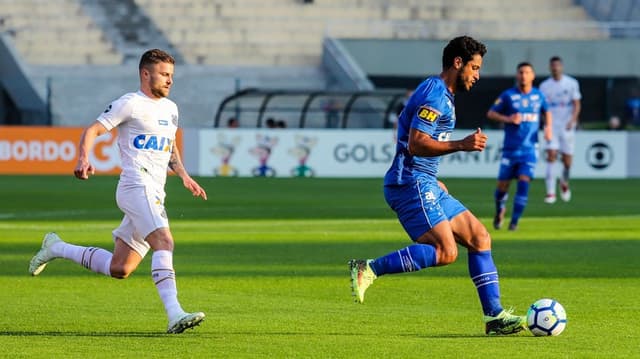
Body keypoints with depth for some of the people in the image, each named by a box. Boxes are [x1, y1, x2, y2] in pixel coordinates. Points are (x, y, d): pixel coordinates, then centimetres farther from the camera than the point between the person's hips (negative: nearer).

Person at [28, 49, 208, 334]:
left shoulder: (170, 109, 21)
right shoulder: (130, 104, -3)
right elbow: (92, 130, -3)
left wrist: (183, 176, 19)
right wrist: (83, 160, -22)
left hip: (154, 196, 8)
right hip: (136, 188, -8)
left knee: (119, 269, 9)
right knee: (164, 241, -29)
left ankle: (56, 249, 28)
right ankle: (174, 315, -39)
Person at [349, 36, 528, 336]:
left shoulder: (440, 94, 21)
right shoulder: (435, 94, -12)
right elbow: (415, 144, -21)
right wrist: (461, 145, -22)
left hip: (423, 184, 11)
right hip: (411, 184, -11)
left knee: (479, 238, 6)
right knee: (445, 251, -21)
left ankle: (494, 316, 5)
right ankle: (369, 269, -16)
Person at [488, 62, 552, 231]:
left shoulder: (538, 95, 5)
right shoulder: (508, 95, -4)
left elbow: (547, 112, 23)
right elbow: (491, 113, 1)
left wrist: (548, 127, 4)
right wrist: (508, 119, -16)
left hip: (530, 148, 1)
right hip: (510, 147, -1)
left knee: (524, 182, -14)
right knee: (503, 185, 3)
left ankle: (514, 221, -5)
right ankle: (500, 210, 35)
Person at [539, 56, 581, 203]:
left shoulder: (571, 83, 1)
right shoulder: (544, 86, 5)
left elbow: (576, 104, -1)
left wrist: (572, 120, -15)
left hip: (567, 126, 0)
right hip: (552, 125, 0)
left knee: (567, 159, 2)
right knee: (551, 155, -13)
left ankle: (564, 183, 32)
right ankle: (550, 192, -15)